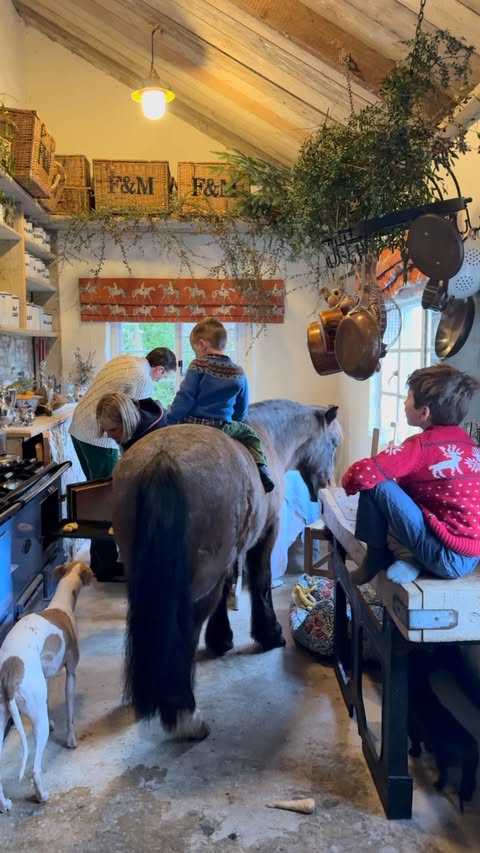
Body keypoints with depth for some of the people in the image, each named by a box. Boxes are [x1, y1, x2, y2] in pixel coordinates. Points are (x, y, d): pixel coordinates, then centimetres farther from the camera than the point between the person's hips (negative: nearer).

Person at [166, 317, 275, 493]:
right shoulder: (239, 373, 4)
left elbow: (184, 398, -10)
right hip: (221, 428, 3)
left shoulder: (198, 366, -8)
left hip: (190, 424, -2)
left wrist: (170, 420, -2)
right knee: (249, 433, 27)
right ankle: (260, 466, 5)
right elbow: (242, 409, 12)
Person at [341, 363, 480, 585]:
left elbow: (363, 474, -21)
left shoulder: (421, 445, -14)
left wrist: (349, 482, 1)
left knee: (377, 485, -10)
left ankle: (373, 564, 7)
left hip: (449, 557, -8)